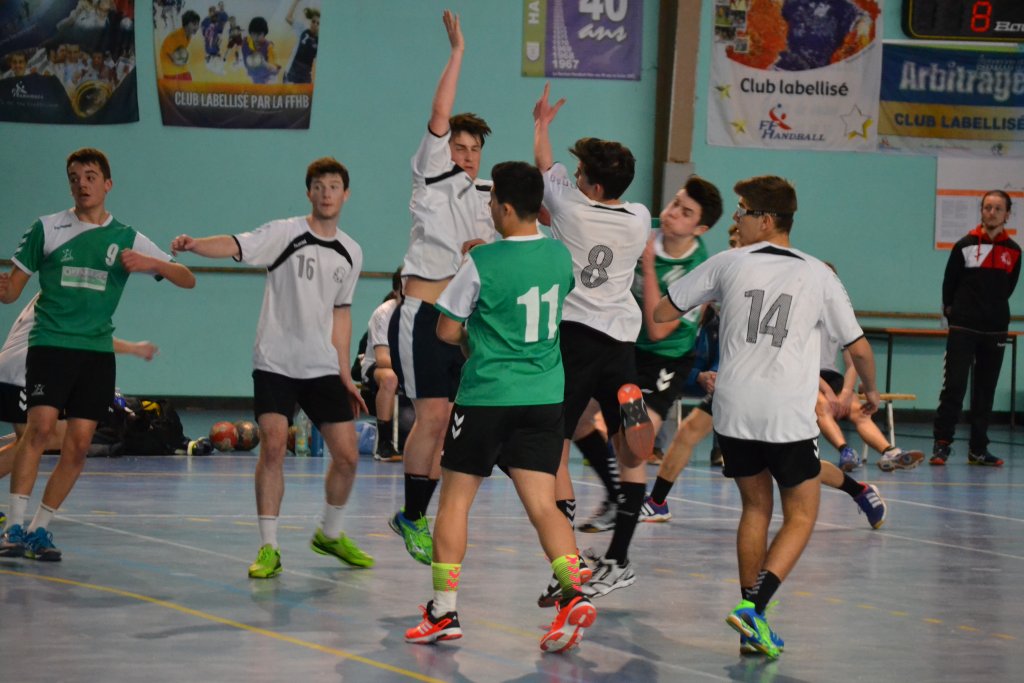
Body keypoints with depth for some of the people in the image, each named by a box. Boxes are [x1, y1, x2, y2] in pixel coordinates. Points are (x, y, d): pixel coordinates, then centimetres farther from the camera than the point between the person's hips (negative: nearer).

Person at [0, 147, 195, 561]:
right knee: (40, 426, -20)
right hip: (50, 343, -3)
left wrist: (151, 263, -14)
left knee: (78, 445, -2)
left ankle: (39, 530, 10)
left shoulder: (126, 239, 8)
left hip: (97, 351, 3)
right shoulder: (47, 228, 4)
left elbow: (187, 280, 6)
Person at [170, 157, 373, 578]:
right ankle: (268, 549, -8)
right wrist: (193, 244, -42)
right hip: (275, 364, -4)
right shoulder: (285, 234, -6)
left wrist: (346, 375, 16)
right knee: (273, 445, -17)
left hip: (323, 368, 4)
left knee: (347, 454, 1)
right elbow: (235, 246, -22)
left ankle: (331, 534, 26)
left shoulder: (350, 253, 10)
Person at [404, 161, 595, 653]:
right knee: (542, 503, 3)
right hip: (546, 396, 4)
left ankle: (443, 613, 9)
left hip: (486, 396, -4)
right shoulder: (561, 256, 4)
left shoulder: (482, 262, -13)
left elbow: (447, 331, -6)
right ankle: (574, 594, -18)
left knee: (455, 498, 8)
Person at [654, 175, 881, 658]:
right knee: (801, 515, 9)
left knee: (756, 507, 18)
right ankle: (753, 606, -12)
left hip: (734, 413, 2)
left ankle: (752, 625, 15)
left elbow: (660, 313, 6)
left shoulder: (728, 265, 0)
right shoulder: (819, 276, 1)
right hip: (790, 417, -2)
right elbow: (859, 348, 6)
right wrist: (870, 389, 27)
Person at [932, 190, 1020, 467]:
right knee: (954, 387, -10)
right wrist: (950, 309, 6)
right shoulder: (965, 246, -3)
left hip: (995, 330, 3)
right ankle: (942, 444, -3)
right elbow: (949, 283, 3)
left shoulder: (1013, 251, 6)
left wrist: (994, 311, 10)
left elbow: (1008, 286, 15)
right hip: (963, 328, -3)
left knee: (985, 392, 7)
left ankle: (978, 449, 13)